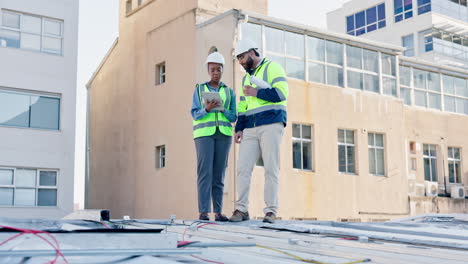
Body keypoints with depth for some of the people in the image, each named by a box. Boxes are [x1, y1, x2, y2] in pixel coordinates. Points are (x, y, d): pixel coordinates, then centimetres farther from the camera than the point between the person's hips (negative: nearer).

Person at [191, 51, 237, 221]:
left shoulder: (229, 92, 13)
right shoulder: (199, 89, 9)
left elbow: (233, 117, 6)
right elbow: (195, 114, 1)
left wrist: (222, 109, -13)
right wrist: (207, 109, -19)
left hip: (223, 134, 2)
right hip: (204, 132, -2)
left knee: (219, 173, -1)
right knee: (205, 171, -11)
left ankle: (218, 211, 0)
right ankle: (203, 212, -13)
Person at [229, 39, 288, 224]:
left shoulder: (272, 68, 4)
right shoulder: (246, 78, 25)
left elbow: (281, 92, -11)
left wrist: (257, 93, -10)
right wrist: (239, 128, 11)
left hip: (271, 125, -6)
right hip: (250, 130, 6)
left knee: (271, 169, -6)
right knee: (243, 168, -3)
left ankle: (271, 211, -4)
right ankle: (241, 209, 2)